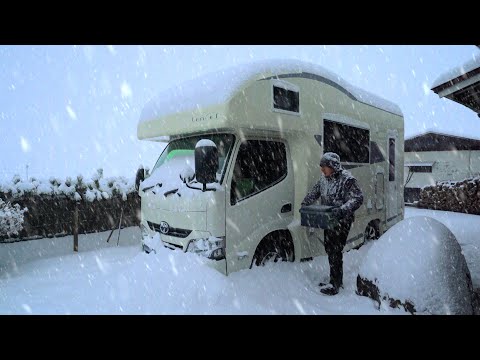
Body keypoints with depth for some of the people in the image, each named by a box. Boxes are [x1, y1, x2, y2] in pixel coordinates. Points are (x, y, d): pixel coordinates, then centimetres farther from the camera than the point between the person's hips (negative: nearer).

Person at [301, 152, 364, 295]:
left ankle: (335, 285, 7)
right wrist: (304, 204, 2)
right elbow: (313, 193, 17)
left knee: (335, 251, -4)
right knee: (329, 249, 14)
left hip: (342, 221, -8)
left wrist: (342, 210, -34)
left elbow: (358, 199, -21)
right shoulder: (324, 180, 8)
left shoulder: (347, 179, -15)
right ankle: (336, 280, 30)